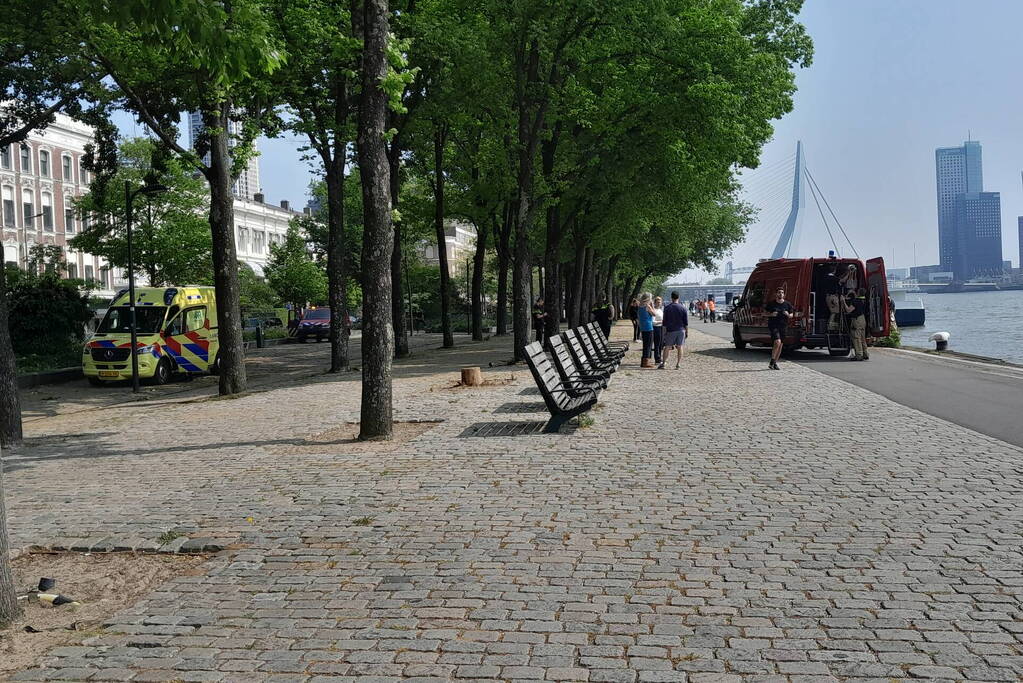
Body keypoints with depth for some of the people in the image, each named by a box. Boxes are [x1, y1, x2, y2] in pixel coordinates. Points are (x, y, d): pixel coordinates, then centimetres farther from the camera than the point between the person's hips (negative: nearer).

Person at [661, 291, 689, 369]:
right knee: (679, 347, 5)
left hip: (671, 330, -1)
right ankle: (678, 365, 4)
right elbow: (686, 321, 1)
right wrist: (687, 331, 8)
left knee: (667, 347, 6)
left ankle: (663, 363, 4)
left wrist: (664, 331, 5)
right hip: (681, 330, 1)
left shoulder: (667, 308, -2)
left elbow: (665, 321, -1)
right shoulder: (683, 308, 0)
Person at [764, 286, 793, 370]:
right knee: (777, 342, -22)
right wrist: (771, 314, -12)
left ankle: (775, 363, 19)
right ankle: (772, 362, -10)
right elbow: (765, 312, 7)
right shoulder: (771, 304, -1)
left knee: (780, 345, 7)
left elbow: (791, 315, 14)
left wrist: (788, 315, -9)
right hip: (773, 325, -4)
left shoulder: (787, 304, 6)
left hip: (783, 326, 4)